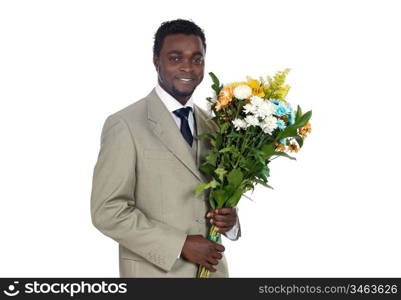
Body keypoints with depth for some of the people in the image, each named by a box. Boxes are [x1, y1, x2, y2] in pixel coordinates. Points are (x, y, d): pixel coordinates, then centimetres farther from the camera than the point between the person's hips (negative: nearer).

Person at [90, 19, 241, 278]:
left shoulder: (212, 125, 6)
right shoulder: (125, 125, -12)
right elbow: (107, 211, -16)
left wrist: (229, 218, -7)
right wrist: (181, 245, -19)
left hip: (211, 268, 6)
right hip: (155, 269, -5)